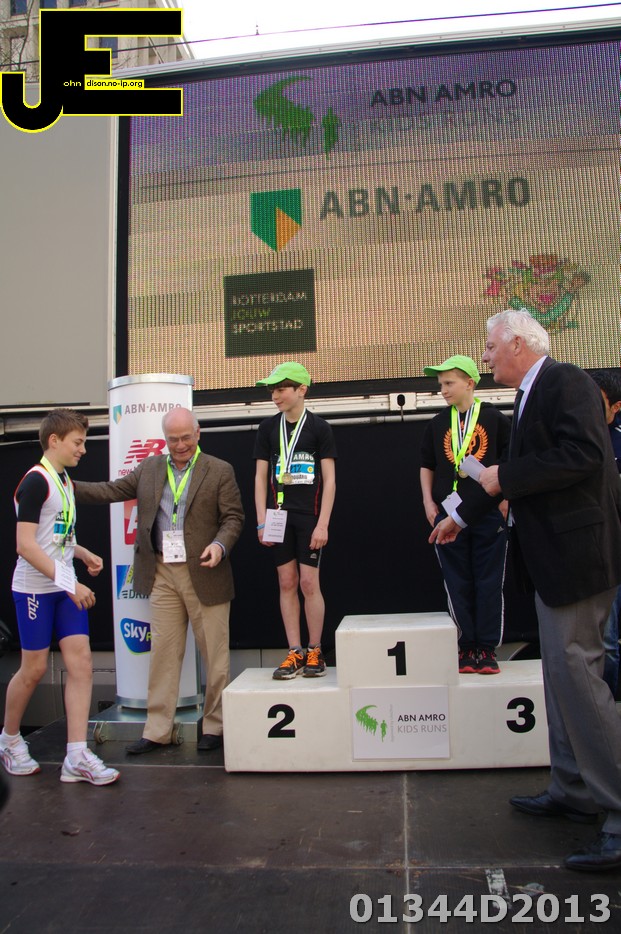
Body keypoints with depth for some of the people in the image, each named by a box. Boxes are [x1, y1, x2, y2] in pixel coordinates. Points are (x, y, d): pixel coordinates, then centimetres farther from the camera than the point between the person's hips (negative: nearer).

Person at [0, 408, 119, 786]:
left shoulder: (65, 481, 11)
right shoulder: (36, 481, -15)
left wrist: (84, 553, 8)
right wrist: (68, 583, -22)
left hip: (65, 587, 8)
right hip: (35, 589, -8)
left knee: (81, 664, 0)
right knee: (34, 669, 5)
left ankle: (77, 758, 3)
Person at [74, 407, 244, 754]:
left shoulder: (219, 471, 0)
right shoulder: (150, 469, 12)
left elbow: (233, 517, -2)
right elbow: (112, 491, 14)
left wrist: (220, 544, -20)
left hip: (203, 573, -3)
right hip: (162, 573, 3)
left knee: (215, 654, 4)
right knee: (163, 651, 8)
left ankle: (215, 726, 18)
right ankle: (157, 731, 17)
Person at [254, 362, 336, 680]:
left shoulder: (319, 427, -1)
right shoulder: (268, 428, 8)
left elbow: (329, 479, -3)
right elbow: (261, 477, 9)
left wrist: (322, 524, -10)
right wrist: (262, 520, 1)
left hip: (309, 516, -3)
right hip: (279, 514, 3)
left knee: (309, 583, -3)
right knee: (287, 583, 4)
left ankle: (315, 652, 12)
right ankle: (295, 653, 13)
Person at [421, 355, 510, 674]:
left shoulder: (495, 419, 1)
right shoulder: (437, 424, 9)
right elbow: (427, 467, 15)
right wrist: (428, 502, 6)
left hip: (489, 513, -2)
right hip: (449, 514, 3)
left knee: (489, 583, 2)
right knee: (457, 584, 6)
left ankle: (487, 649, 12)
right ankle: (466, 648, 15)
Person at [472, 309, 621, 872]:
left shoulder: (566, 383, -12)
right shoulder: (531, 396, 17)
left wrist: (505, 478, -19)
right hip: (555, 557, 11)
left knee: (575, 672, -10)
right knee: (563, 673, 16)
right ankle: (574, 791, 30)